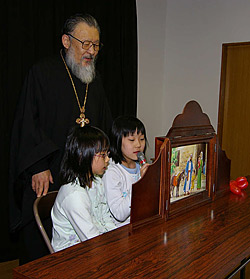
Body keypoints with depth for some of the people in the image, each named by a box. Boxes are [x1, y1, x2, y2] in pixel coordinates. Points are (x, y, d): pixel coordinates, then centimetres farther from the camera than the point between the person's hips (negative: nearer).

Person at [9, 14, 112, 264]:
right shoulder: (43, 73, -3)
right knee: (39, 244, 5)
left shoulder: (95, 80, 14)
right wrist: (39, 166, -16)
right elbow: (28, 122, -9)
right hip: (46, 177, -4)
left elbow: (105, 126, 18)